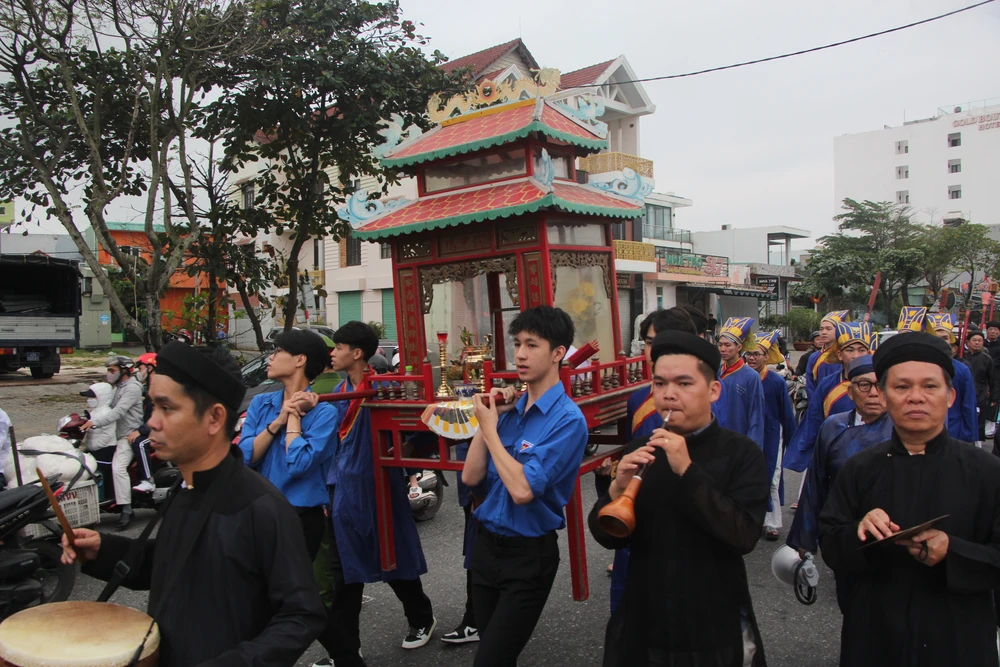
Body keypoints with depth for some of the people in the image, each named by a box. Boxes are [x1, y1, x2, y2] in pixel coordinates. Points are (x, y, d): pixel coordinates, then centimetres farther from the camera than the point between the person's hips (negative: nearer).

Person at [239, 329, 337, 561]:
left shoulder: (323, 412, -14)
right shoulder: (260, 403, 4)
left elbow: (299, 465, -24)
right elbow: (245, 457, -6)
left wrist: (293, 416, -14)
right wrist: (278, 422, -16)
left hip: (302, 517, -5)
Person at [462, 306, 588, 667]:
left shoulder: (567, 419, -19)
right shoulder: (510, 408, 1)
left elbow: (522, 490, -27)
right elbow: (471, 477, 0)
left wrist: (490, 429, -18)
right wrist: (488, 420, -8)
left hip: (528, 555, -7)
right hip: (486, 544, 7)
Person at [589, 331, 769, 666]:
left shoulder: (741, 452, -10)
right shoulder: (641, 450, -1)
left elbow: (745, 536, -22)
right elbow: (606, 536, -2)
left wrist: (687, 472, -28)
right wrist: (618, 488, -21)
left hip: (715, 630, -3)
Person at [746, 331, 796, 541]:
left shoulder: (777, 382, -9)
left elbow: (787, 414, -1)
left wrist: (790, 442, 1)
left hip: (771, 439, -2)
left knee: (770, 481, 5)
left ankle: (772, 524, 16)